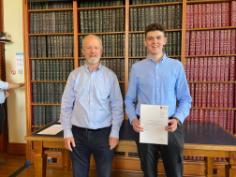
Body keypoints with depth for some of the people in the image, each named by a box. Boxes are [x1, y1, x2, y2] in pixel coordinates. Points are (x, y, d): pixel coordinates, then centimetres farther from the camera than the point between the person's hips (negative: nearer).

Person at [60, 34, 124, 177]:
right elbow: (66, 106, 2)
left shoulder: (110, 76, -2)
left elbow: (117, 107, -2)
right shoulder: (74, 75, 0)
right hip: (78, 133, 1)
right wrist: (67, 133, -2)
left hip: (103, 133, -1)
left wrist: (115, 133, -6)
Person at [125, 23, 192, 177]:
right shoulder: (136, 68, 2)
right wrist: (133, 119, -10)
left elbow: (185, 99, 3)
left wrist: (178, 119, -12)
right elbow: (129, 100, 5)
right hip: (144, 127, 1)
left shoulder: (176, 66, 1)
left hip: (170, 127, 0)